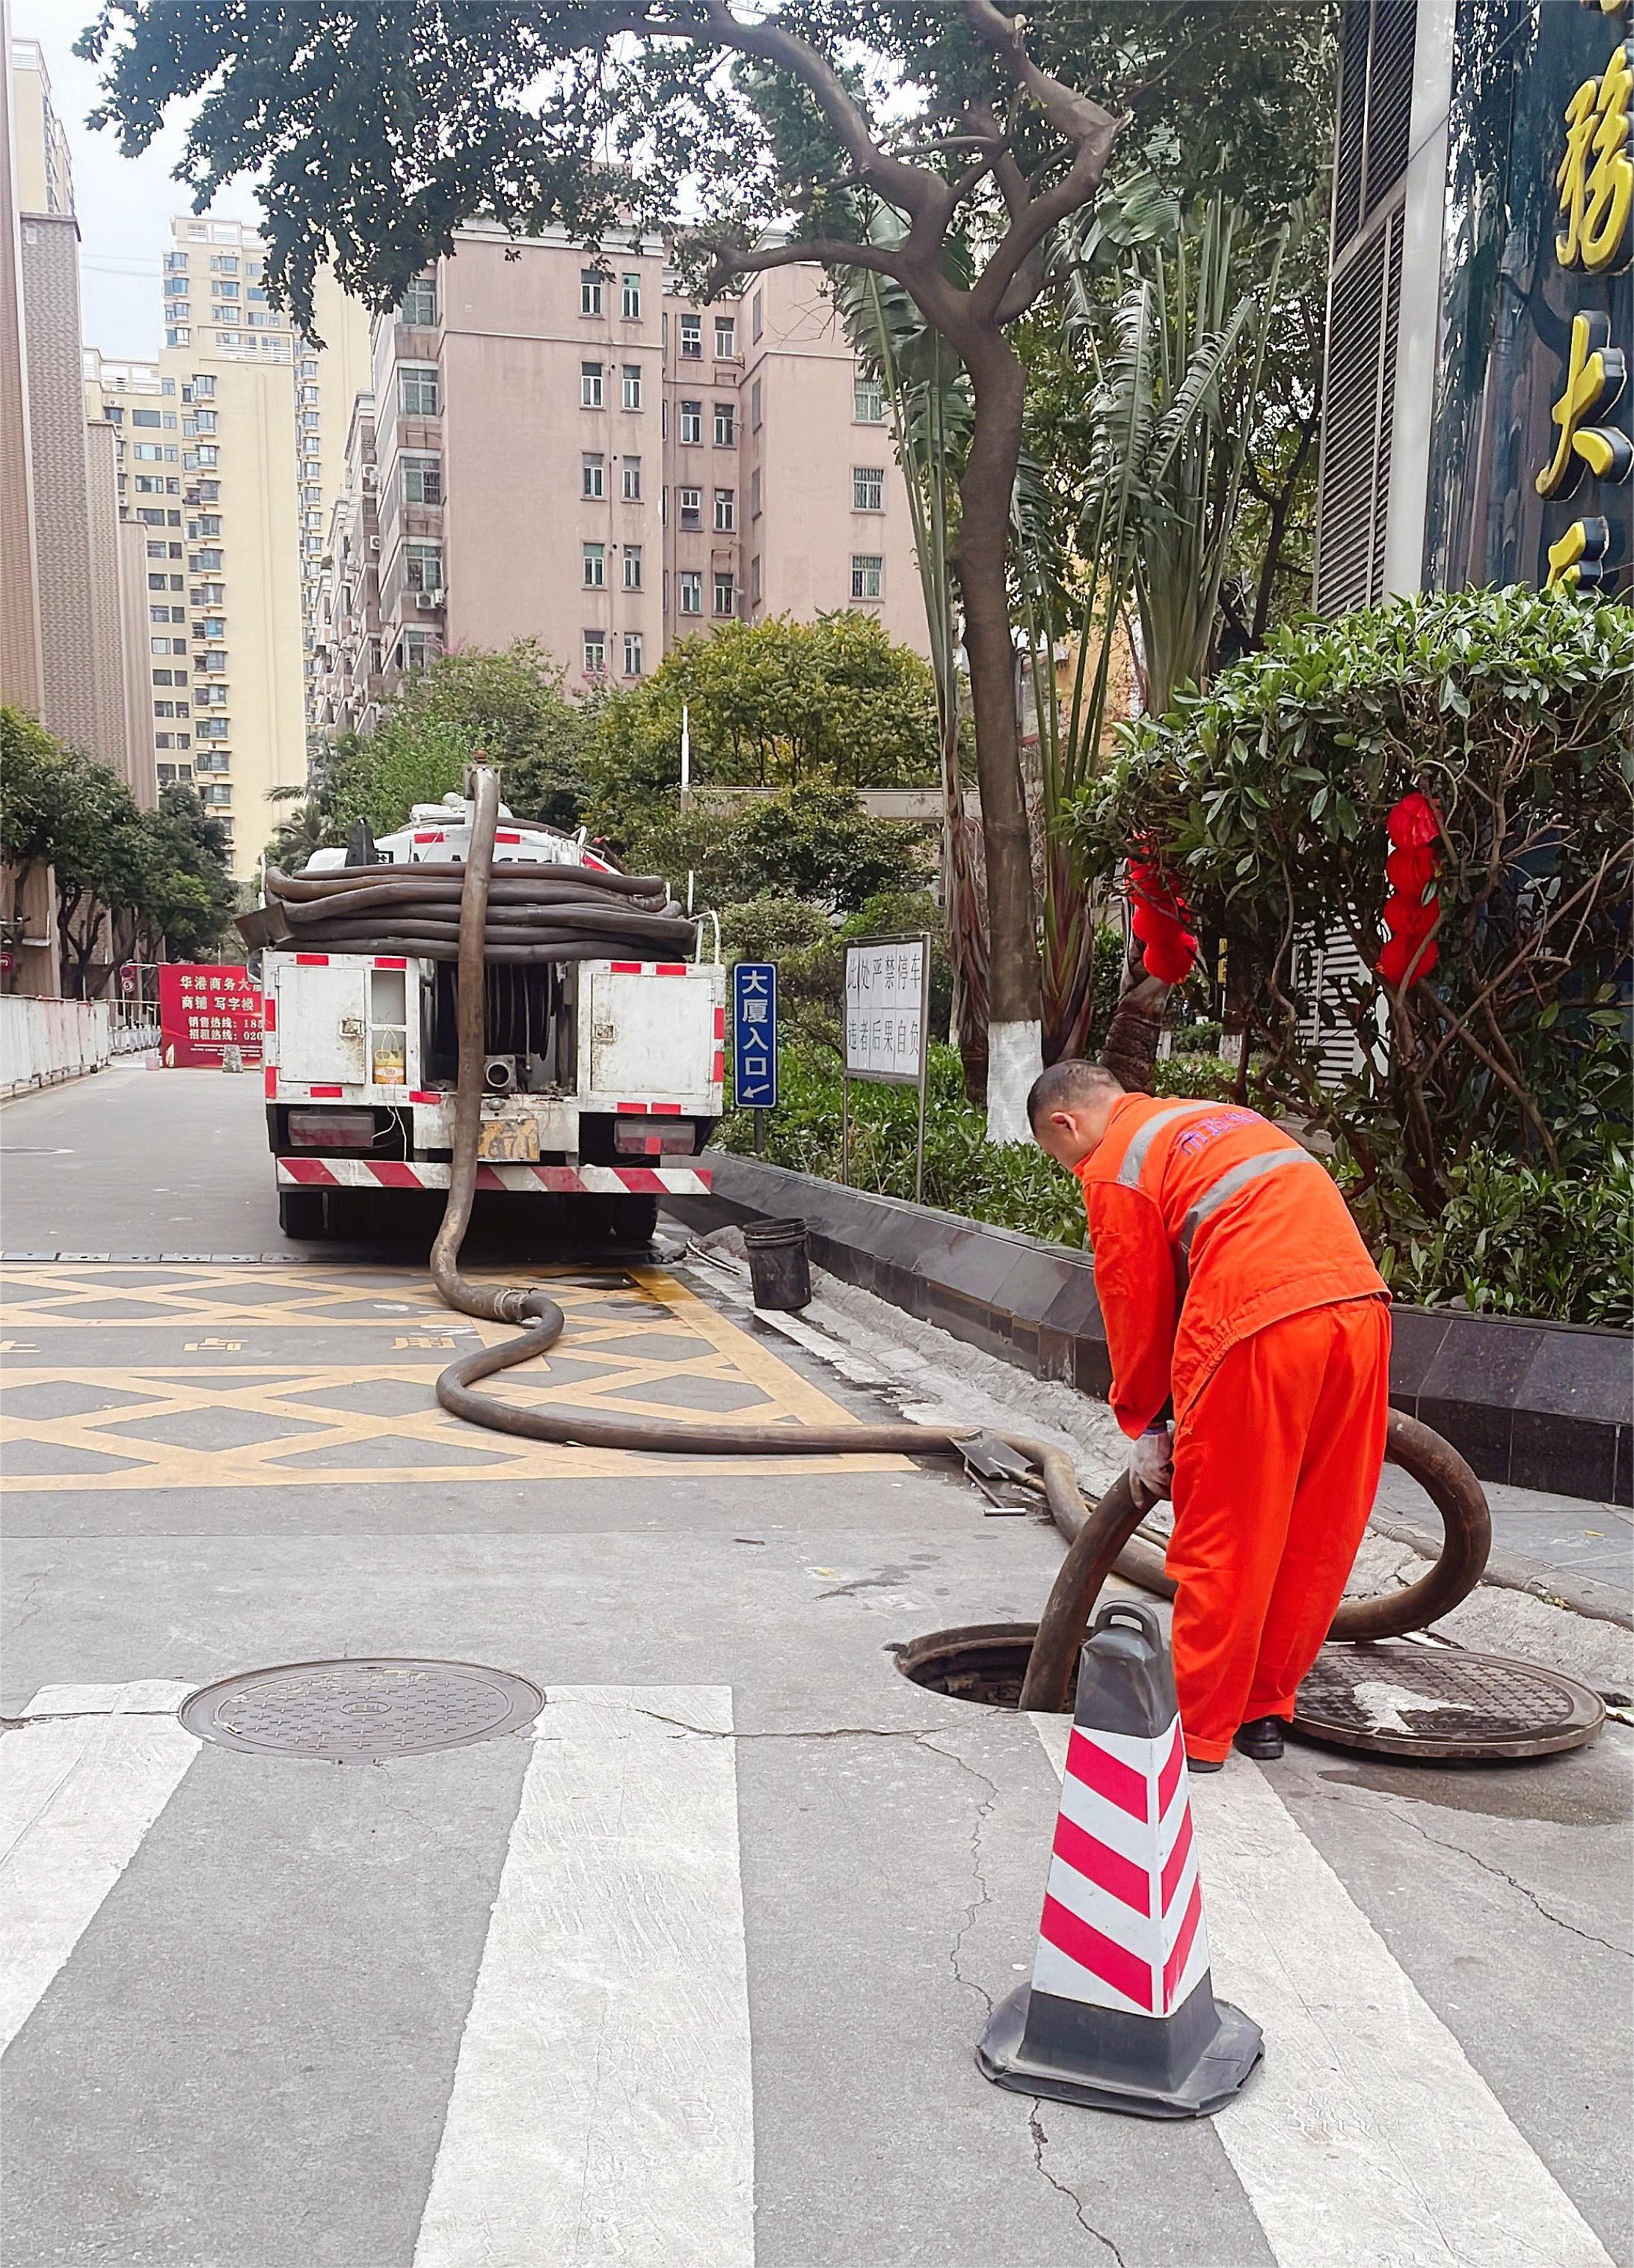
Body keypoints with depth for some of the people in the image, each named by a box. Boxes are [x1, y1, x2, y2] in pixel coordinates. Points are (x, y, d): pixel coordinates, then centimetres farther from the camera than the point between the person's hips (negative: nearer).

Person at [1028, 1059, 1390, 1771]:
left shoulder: (1115, 1169, 5)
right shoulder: (1224, 1118, 28)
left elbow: (1138, 1308, 7)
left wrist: (1144, 1426, 22)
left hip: (1262, 1329, -8)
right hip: (1361, 1304, 8)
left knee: (1221, 1542, 6)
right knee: (1317, 1535, 16)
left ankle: (1198, 1731, 16)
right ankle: (1264, 1711, 29)